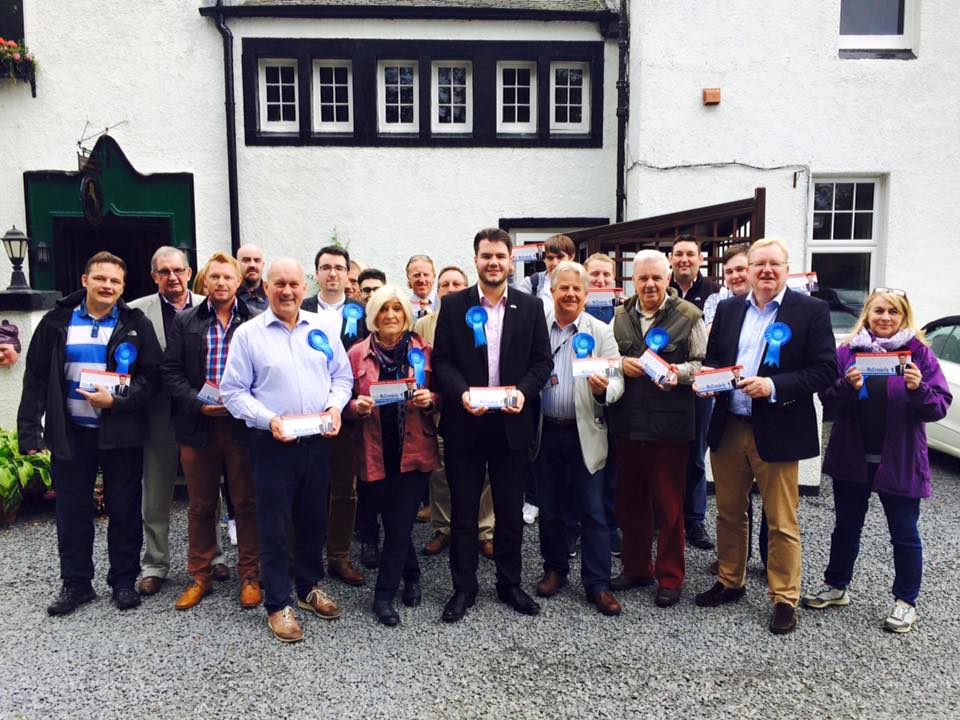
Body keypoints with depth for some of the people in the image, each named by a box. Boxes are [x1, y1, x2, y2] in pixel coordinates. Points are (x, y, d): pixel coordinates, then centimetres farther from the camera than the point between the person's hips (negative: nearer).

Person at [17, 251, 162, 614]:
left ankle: (124, 581, 21)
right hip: (71, 434, 1)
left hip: (121, 432, -1)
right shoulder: (57, 322, 3)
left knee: (124, 510, 7)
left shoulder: (136, 325, 0)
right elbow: (36, 378, 3)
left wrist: (116, 401, -18)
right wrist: (30, 431, -2)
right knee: (72, 511, 10)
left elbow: (150, 376, -3)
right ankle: (76, 583, 24)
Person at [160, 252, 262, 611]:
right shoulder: (185, 322, 7)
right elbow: (170, 370, 3)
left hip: (243, 424, -2)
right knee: (200, 505, 12)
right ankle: (200, 576, 26)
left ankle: (250, 575, 21)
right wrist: (197, 403, -10)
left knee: (246, 503, 7)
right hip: (197, 425, 2)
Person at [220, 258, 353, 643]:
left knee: (314, 519, 16)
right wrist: (268, 419, -18)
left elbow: (342, 376, 11)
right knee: (275, 525, 5)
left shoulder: (323, 328, 7)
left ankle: (310, 587, 35)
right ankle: (278, 604, 20)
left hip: (318, 441, 3)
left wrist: (335, 406, -8)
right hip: (272, 443, -3)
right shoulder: (248, 333, -3)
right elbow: (233, 391, -4)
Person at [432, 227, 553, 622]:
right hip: (464, 423, -1)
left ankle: (509, 584, 29)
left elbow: (542, 361, 4)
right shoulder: (454, 304, 1)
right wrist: (462, 393, -18)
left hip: (512, 424, 1)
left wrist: (523, 391, -14)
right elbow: (442, 360, -2)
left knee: (510, 511, 12)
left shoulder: (530, 307, 5)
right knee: (463, 511, 8)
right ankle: (463, 588, 23)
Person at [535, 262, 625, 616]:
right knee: (550, 507, 14)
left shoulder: (601, 332, -2)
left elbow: (617, 381, -8)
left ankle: (597, 583, 15)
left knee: (592, 511, 3)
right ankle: (555, 569, 33)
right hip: (546, 431, 2)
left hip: (584, 432, -2)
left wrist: (604, 389, -30)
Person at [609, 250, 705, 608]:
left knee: (668, 504, 5)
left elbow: (703, 363, -2)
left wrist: (680, 373, -20)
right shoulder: (621, 317, 10)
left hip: (669, 424, -4)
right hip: (627, 421, 5)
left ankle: (670, 578, 20)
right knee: (629, 500, 14)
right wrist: (621, 364, -5)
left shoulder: (688, 315, -3)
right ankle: (636, 568, 31)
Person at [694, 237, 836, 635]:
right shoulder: (728, 309, 8)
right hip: (727, 429, 4)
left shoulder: (811, 310, -5)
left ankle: (784, 599, 21)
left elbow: (825, 370, -9)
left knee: (781, 523, 5)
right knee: (729, 513, 17)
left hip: (776, 433, -4)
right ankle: (730, 582, 34)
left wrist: (774, 387, -20)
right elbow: (711, 359, 16)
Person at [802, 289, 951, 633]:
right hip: (852, 458, 2)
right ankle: (836, 586, 32)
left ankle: (905, 601, 25)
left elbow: (939, 407, -6)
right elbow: (828, 401, -2)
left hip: (898, 461, -2)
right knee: (846, 526, 16)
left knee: (904, 534, 9)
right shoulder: (847, 351, 1)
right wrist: (847, 385, -21)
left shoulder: (919, 353, -3)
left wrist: (918, 389, -25)